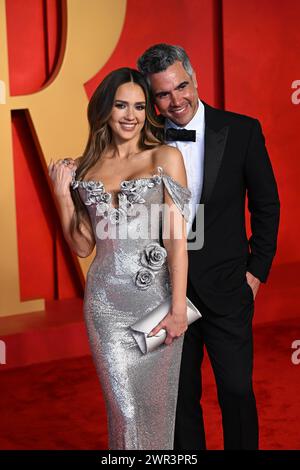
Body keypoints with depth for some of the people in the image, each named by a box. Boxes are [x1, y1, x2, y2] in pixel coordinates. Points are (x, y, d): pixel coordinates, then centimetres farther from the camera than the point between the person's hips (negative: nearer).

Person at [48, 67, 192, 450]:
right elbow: (83, 246, 10)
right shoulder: (86, 167, 9)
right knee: (124, 406, 4)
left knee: (153, 402, 9)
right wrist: (62, 193, 1)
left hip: (153, 295, -2)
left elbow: (176, 237, -7)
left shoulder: (165, 157, -1)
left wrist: (178, 309, -12)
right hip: (105, 300, 2)